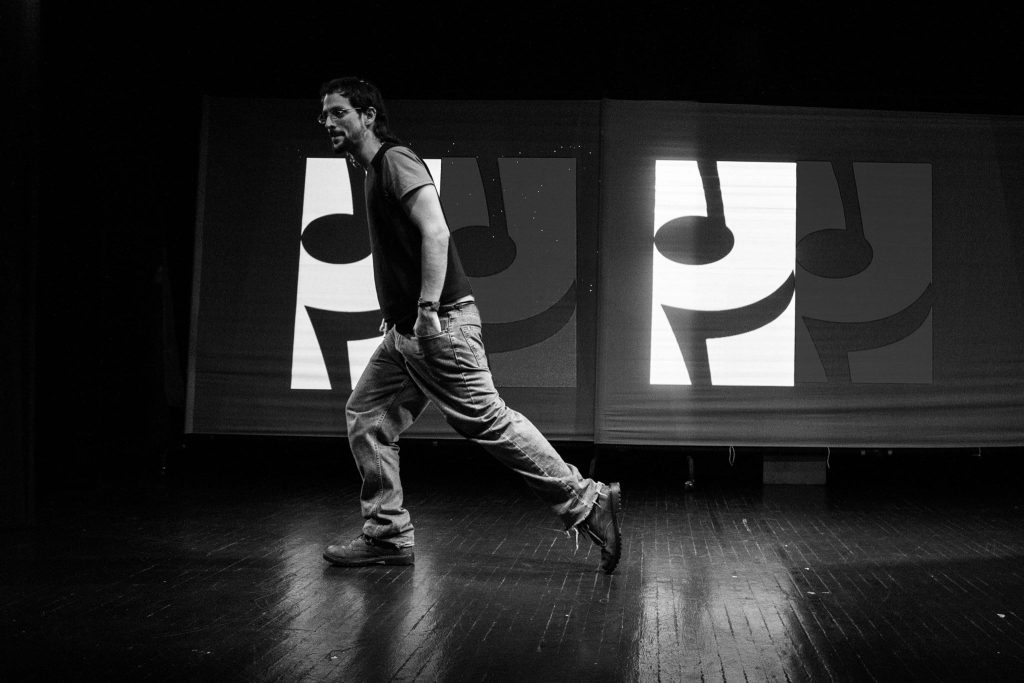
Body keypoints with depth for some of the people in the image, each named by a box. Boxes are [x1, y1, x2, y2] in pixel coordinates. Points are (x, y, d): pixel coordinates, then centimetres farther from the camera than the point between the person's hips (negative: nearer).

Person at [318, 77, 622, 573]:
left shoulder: (396, 160, -9)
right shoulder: (373, 173, 20)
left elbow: (435, 232, -22)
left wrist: (427, 310, -28)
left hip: (440, 324, -10)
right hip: (404, 331, 10)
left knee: (487, 420, -10)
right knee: (364, 415, 8)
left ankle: (587, 503, -2)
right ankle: (387, 536, 12)